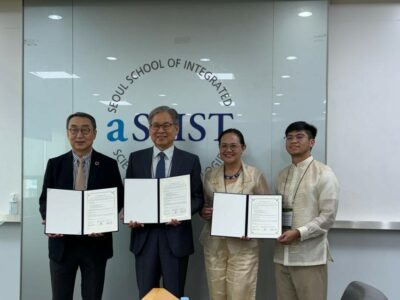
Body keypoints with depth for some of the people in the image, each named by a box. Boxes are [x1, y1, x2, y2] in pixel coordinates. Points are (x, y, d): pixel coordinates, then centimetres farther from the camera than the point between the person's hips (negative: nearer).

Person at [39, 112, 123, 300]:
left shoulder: (109, 165, 1)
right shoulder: (55, 164, 5)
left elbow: (118, 199, 1)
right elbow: (44, 199, 5)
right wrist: (49, 221, -15)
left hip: (95, 243, -1)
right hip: (62, 243, 1)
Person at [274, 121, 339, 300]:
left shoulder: (323, 173, -5)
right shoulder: (282, 175, 14)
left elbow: (328, 216, -10)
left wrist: (298, 233, -19)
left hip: (310, 257, -5)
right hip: (282, 255, 6)